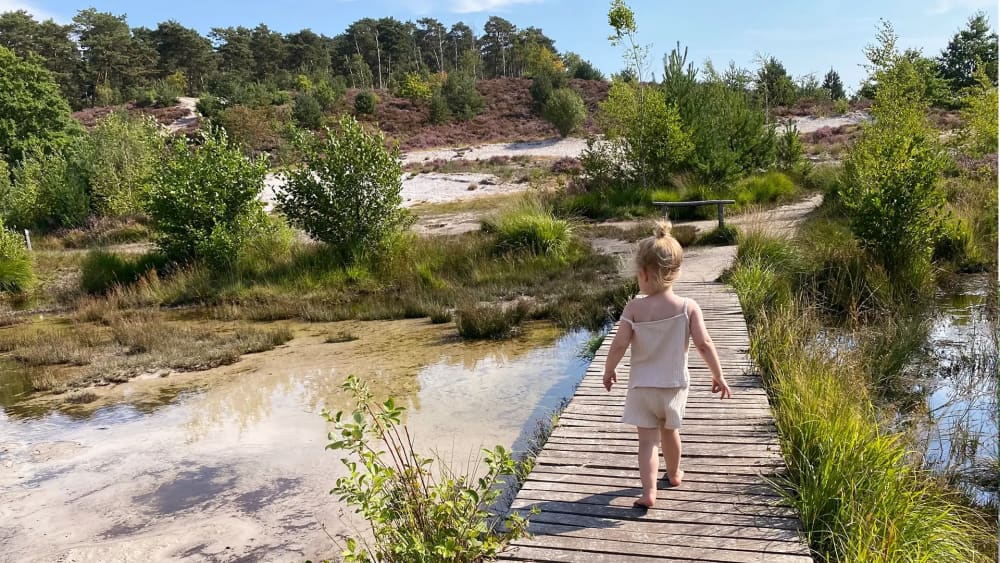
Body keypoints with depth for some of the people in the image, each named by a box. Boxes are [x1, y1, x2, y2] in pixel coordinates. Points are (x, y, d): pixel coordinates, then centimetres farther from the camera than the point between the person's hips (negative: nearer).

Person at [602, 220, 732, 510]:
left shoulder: (634, 307, -15)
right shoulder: (688, 307, -13)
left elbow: (619, 344, -15)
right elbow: (704, 344, -16)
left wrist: (609, 371, 2)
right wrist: (718, 376, -4)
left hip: (642, 386, -2)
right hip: (674, 385, 2)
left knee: (647, 439, 5)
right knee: (669, 431, 24)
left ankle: (648, 491, -7)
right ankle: (673, 474, 44)